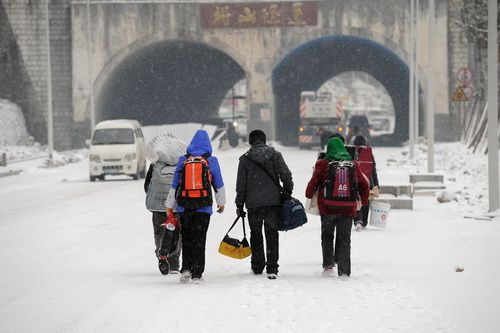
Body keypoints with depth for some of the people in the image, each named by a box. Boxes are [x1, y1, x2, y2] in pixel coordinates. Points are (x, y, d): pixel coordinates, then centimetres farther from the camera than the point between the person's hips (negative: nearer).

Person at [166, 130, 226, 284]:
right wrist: (221, 202, 25)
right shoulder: (211, 161, 0)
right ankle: (197, 274, 0)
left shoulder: (183, 160, 2)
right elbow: (219, 184, 9)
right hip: (203, 207, -1)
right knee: (199, 239, 3)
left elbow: (175, 185, 5)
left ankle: (186, 268, 3)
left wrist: (170, 205, 12)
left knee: (186, 238, 13)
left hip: (184, 207, 1)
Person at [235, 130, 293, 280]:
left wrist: (239, 204, 8)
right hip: (273, 201, 0)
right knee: (272, 234, 3)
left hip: (253, 203, 0)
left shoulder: (245, 159, 0)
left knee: (256, 234, 14)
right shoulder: (275, 155, 0)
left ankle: (257, 267, 19)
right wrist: (287, 193, 9)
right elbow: (286, 175, -5)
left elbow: (241, 184, 1)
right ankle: (272, 268, -5)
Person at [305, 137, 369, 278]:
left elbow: (313, 183, 1)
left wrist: (309, 196, 21)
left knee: (327, 236, 17)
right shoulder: (353, 165, 4)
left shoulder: (322, 165, -5)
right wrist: (364, 201, 26)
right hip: (347, 208, 2)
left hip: (327, 208, -2)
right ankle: (344, 271, 3)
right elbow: (364, 185, 12)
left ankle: (328, 265, 8)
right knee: (344, 239, 8)